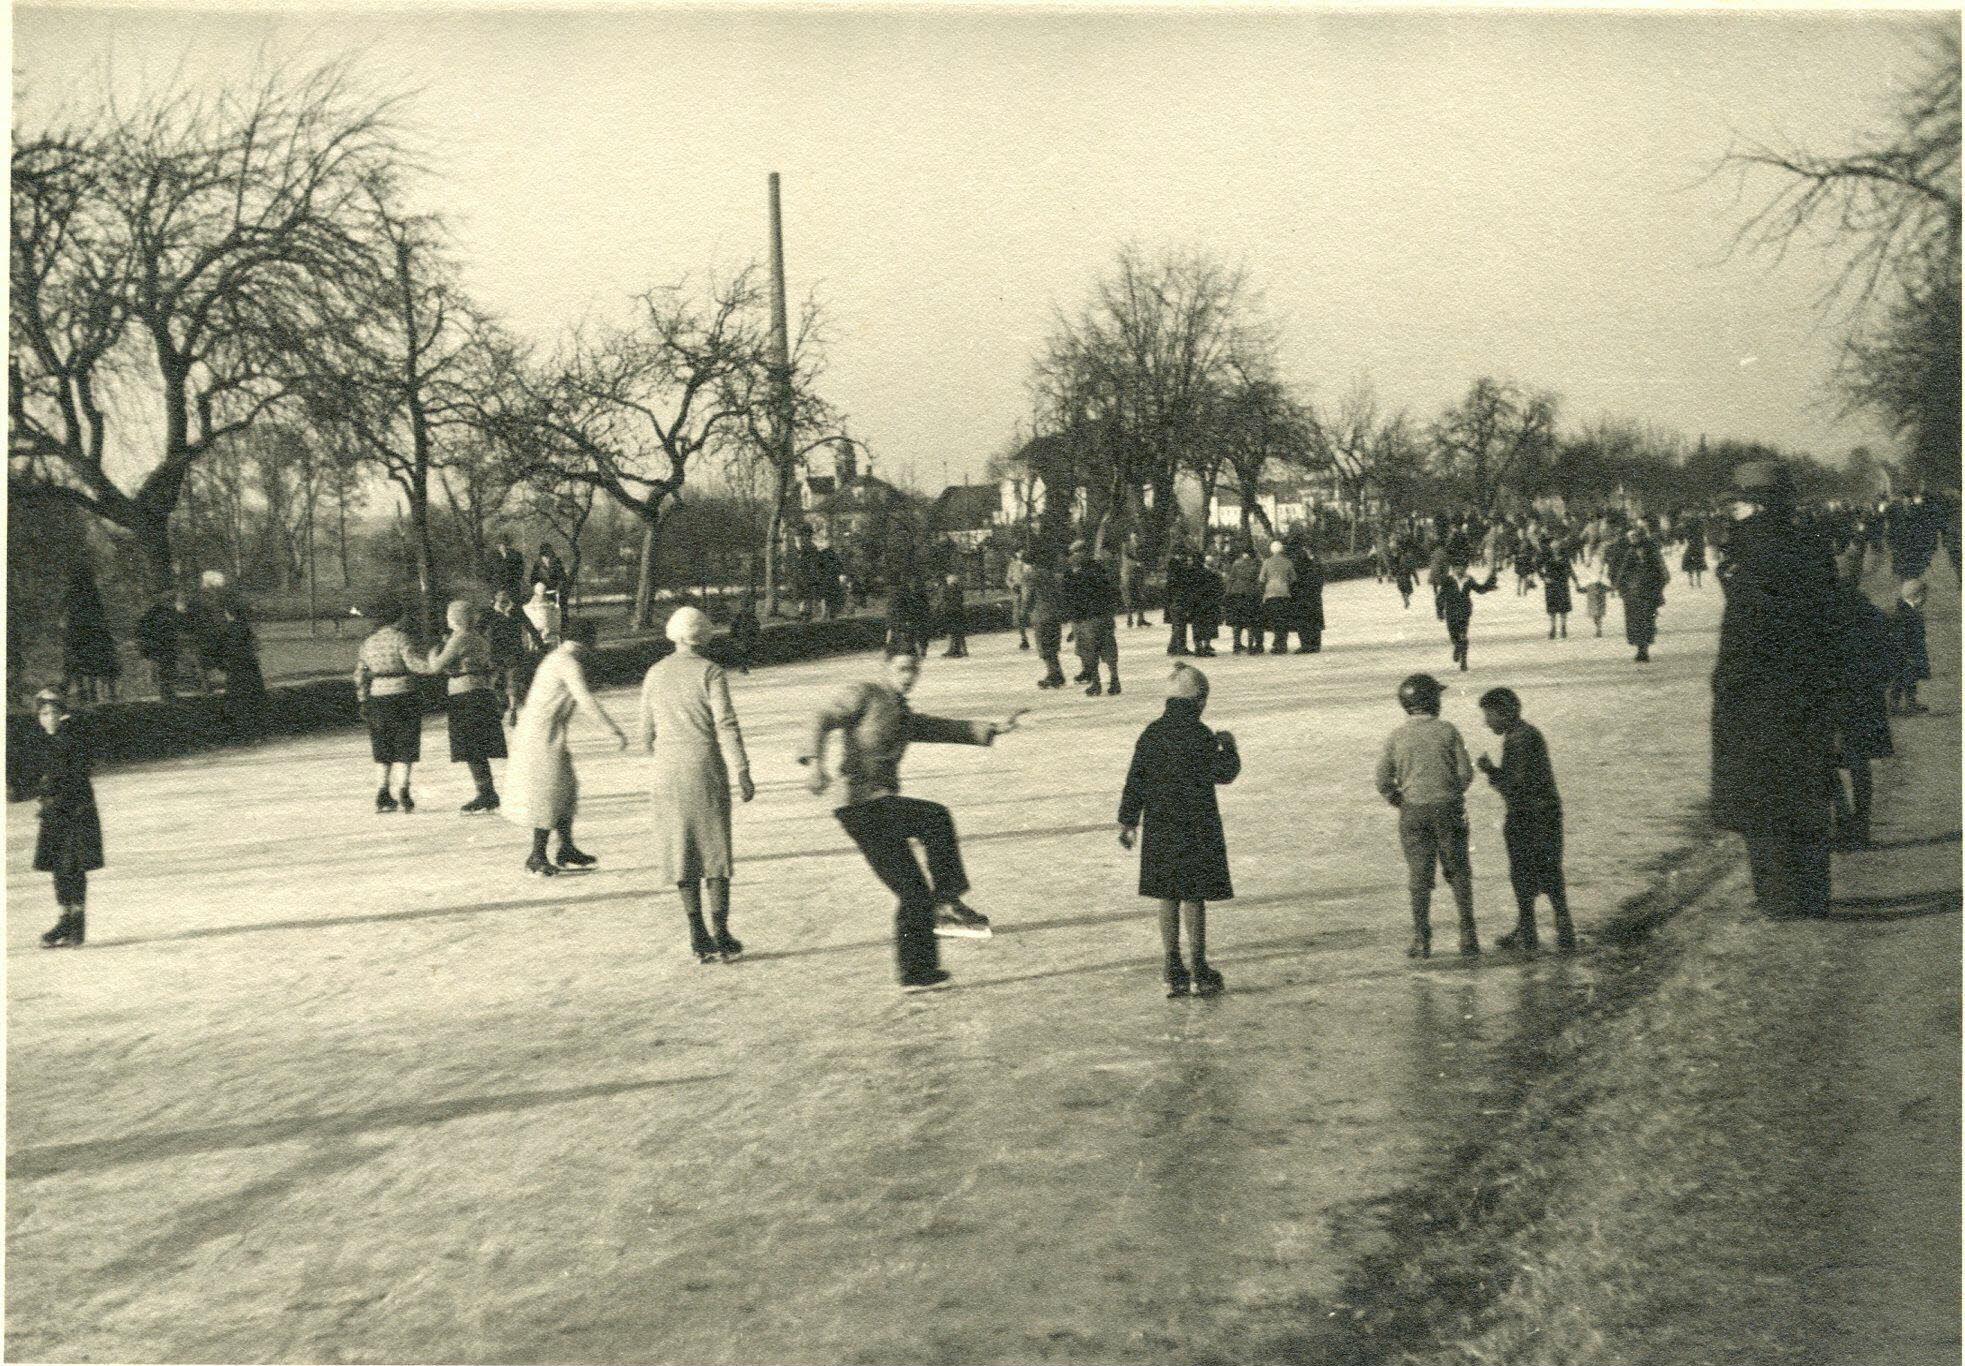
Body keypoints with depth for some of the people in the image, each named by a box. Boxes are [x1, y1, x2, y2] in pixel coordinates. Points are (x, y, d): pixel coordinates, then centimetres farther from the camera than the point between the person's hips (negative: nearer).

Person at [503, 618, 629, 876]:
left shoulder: (556, 657, 14)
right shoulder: (569, 664, -18)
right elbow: (586, 701, -28)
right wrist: (615, 731, -29)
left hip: (531, 732, 10)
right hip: (545, 736, -10)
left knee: (565, 790, 15)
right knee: (549, 795, -4)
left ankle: (567, 849, 21)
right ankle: (537, 857, 2)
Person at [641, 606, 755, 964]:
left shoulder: (655, 675, 7)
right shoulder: (710, 672, -6)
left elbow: (647, 732, 13)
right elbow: (726, 725, -15)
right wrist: (742, 772, -16)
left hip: (669, 774, 3)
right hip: (707, 772, -3)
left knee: (682, 854, 7)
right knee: (715, 852, 5)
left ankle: (698, 936, 6)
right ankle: (721, 934, 2)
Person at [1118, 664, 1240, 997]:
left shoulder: (1151, 734, 2)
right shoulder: (1200, 735, -14)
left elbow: (1135, 780, 5)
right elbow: (1224, 774, -6)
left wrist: (1128, 822, 12)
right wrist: (1228, 746, 11)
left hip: (1159, 828, 5)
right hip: (1196, 828, -5)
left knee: (1167, 898, 10)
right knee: (1194, 898, 3)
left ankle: (1174, 973, 14)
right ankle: (1199, 972, 9)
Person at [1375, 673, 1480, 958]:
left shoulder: (1396, 737, -1)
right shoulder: (1447, 730, -5)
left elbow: (1384, 782, -4)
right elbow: (1466, 773, -6)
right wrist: (1453, 795, 12)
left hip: (1413, 813, 1)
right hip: (1448, 809, -1)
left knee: (1419, 877, 5)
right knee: (1458, 873, 10)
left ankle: (1422, 941, 6)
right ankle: (1468, 937, 9)